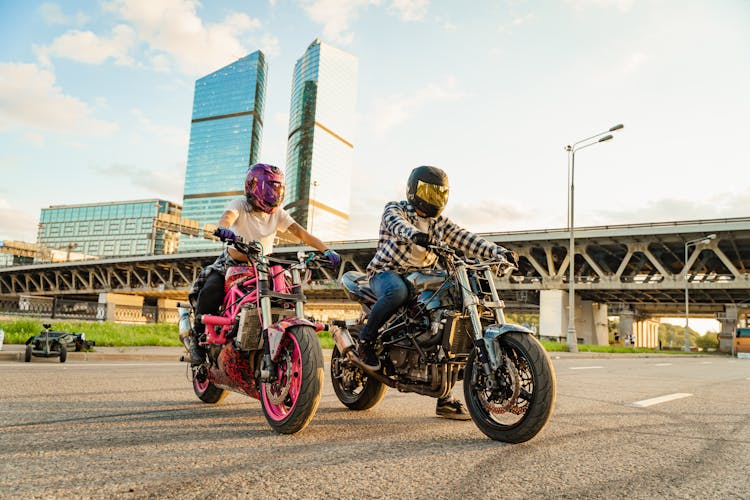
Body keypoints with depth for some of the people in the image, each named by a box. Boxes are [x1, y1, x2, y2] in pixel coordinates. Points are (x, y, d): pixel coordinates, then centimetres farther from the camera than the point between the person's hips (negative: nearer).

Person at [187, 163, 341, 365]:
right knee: (210, 291, -28)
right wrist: (224, 228, -58)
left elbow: (301, 232, -9)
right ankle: (198, 339, -5)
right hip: (233, 263, -3)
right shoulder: (240, 204, -10)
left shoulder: (278, 213, 0)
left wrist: (326, 250, -23)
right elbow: (228, 216, -33)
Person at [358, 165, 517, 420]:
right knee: (397, 292, -42)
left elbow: (467, 239, 4)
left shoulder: (440, 222, 15)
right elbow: (397, 224, -25)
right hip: (387, 272, -6)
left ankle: (445, 399, 2)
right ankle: (366, 338, -18)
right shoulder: (395, 209, -1)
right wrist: (414, 234, -49)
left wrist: (499, 252, -11)